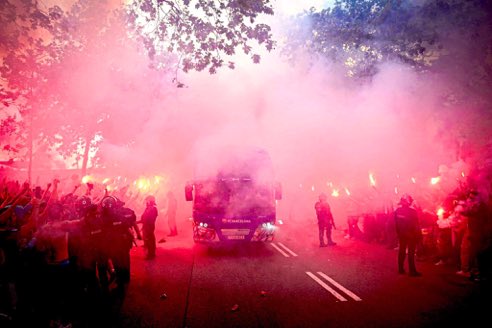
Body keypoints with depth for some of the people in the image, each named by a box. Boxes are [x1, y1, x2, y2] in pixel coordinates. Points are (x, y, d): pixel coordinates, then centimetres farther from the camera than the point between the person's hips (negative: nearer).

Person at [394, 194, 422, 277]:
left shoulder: (397, 210, -4)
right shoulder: (412, 211, -18)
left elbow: (396, 223, 2)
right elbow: (416, 224, -14)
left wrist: (398, 232, 11)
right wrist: (417, 234, -3)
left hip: (401, 234, 5)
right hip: (411, 234, -5)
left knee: (402, 250, 14)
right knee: (411, 252, -1)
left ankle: (401, 269, 20)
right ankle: (412, 271, 1)